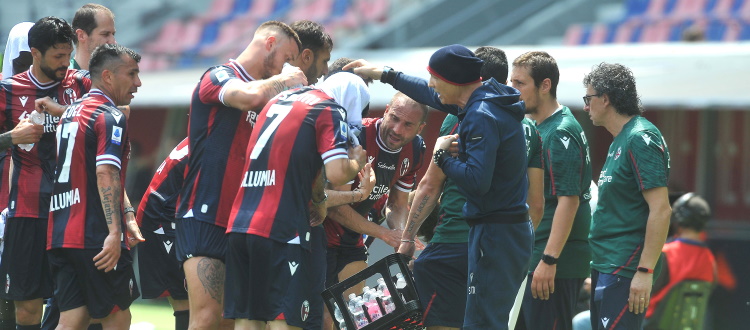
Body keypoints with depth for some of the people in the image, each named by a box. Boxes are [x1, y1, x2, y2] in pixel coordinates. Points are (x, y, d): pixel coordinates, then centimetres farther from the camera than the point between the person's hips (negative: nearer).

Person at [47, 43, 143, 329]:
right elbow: (106, 174, -21)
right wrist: (115, 232, -27)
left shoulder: (72, 111, 20)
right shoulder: (110, 117, -8)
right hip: (95, 237, -8)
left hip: (60, 237, 8)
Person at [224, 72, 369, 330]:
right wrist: (356, 162, 9)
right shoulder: (330, 110, -1)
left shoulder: (278, 100, 23)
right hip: (282, 229, -7)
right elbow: (337, 173, -12)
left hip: (239, 224, 7)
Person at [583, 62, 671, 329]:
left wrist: (645, 272, -23)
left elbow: (660, 210, -20)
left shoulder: (641, 139, -13)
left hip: (626, 268, -10)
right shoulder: (619, 141, 18)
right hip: (606, 266, 10)